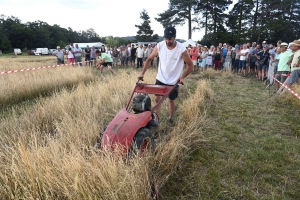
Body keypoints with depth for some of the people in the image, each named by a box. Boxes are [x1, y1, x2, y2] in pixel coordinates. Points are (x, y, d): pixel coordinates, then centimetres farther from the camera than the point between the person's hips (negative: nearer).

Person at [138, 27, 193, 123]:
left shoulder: (181, 49, -21)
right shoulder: (159, 46, -12)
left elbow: (191, 65, -10)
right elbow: (149, 59, 0)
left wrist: (182, 77, -17)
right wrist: (142, 73, -6)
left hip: (173, 81, -2)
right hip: (160, 79, 2)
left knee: (171, 100, 12)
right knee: (157, 98, 3)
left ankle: (171, 118, 34)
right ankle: (156, 119, 17)